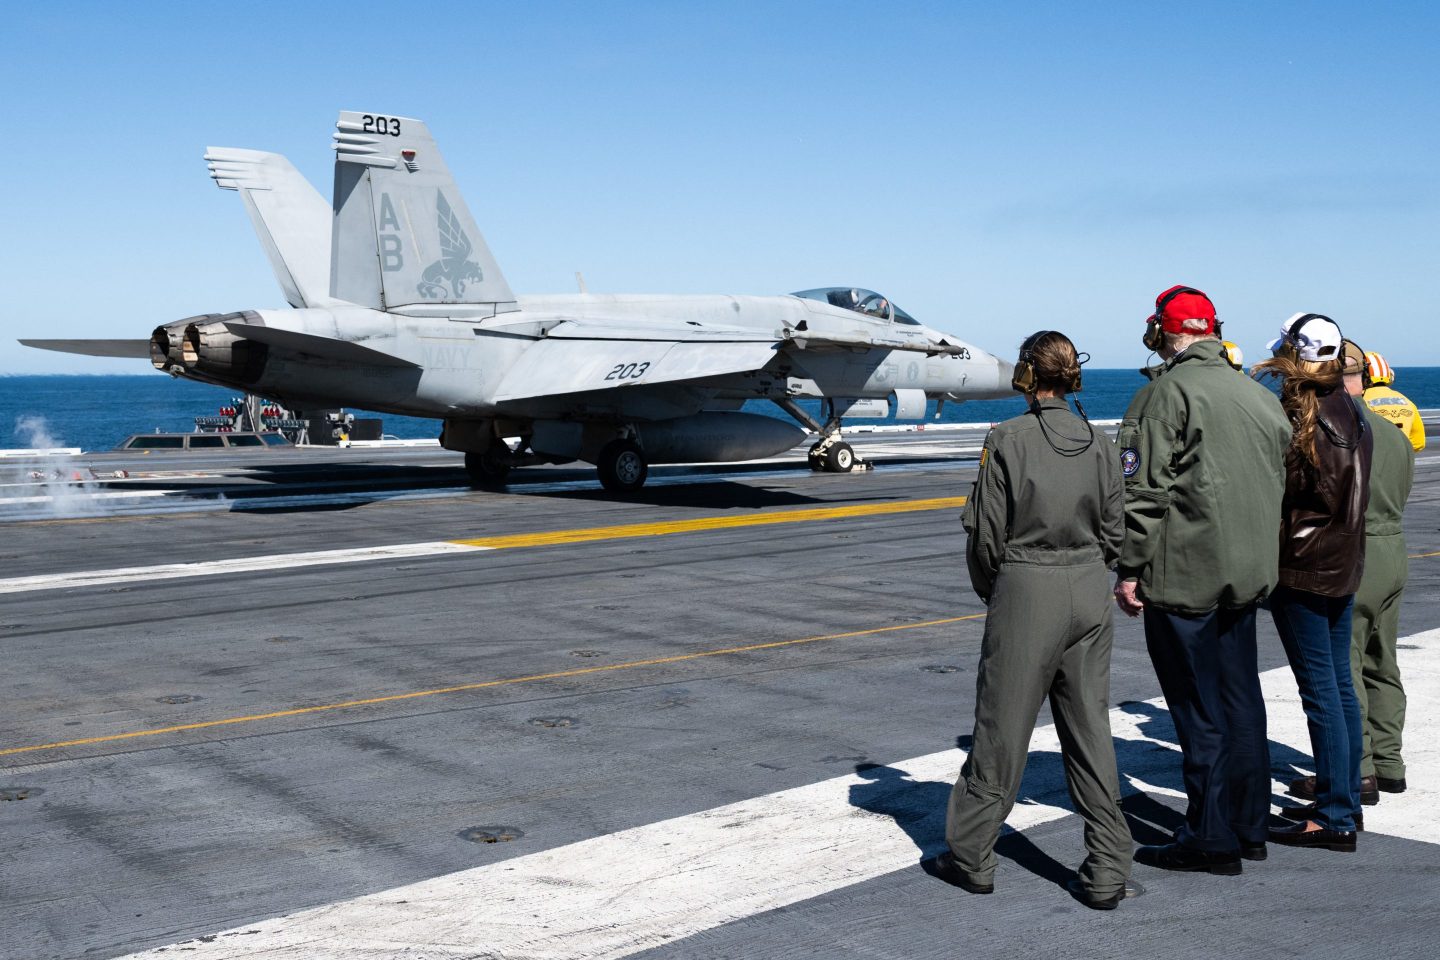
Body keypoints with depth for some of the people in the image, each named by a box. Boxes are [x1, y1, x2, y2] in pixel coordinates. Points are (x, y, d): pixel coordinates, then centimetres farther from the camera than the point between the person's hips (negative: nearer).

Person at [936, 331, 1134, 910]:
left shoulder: (1008, 440, -11)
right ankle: (1106, 873, 11)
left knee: (1002, 727, 6)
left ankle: (972, 857, 19)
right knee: (1091, 730, 9)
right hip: (1090, 594, 4)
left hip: (1025, 592, -4)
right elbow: (1113, 533, 5)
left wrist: (990, 590, 9)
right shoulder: (1099, 443, 2)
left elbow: (987, 532, -8)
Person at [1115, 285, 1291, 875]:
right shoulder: (1261, 397, 12)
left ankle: (1211, 840, 7)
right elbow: (1279, 485, 17)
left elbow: (1144, 491, -17)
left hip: (1183, 578, -7)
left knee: (1199, 712, 0)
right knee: (1241, 700, 15)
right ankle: (1249, 828, 25)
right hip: (1248, 576, 8)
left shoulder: (1166, 393, -12)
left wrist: (1129, 570, -11)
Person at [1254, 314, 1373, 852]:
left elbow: (1272, 493, -16)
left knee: (1320, 690, -4)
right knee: (1339, 683, 15)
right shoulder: (1352, 414, 7)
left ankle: (1333, 818, 1)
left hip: (1301, 567, -8)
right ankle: (1346, 801, 25)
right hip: (1344, 565, 9)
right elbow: (1357, 496, 14)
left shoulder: (1294, 418, -18)